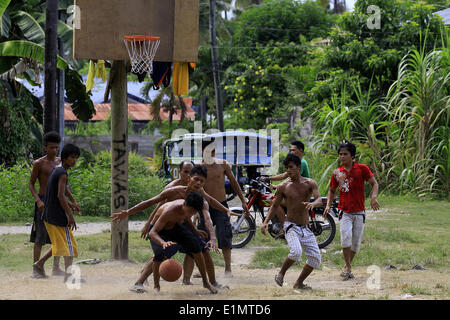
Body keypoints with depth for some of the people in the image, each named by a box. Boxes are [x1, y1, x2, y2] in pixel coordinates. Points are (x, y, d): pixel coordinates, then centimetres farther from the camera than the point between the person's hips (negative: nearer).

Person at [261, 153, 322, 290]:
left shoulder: (310, 183, 1)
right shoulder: (283, 187, -1)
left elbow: (319, 200, -12)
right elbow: (275, 206, 7)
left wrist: (312, 204, -35)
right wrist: (266, 222, -6)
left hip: (306, 228, 3)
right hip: (291, 226, -3)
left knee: (315, 258, -2)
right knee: (296, 252, -28)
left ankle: (299, 283, 16)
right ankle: (281, 273, -2)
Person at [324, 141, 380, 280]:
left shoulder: (362, 168, -3)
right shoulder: (337, 173, 4)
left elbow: (374, 183, 1)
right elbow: (332, 190, 18)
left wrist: (373, 197, -17)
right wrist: (328, 205, 3)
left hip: (359, 212, 0)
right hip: (344, 212, 0)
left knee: (356, 243, 3)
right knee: (346, 237, -21)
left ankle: (347, 267, 24)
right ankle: (348, 267, -7)